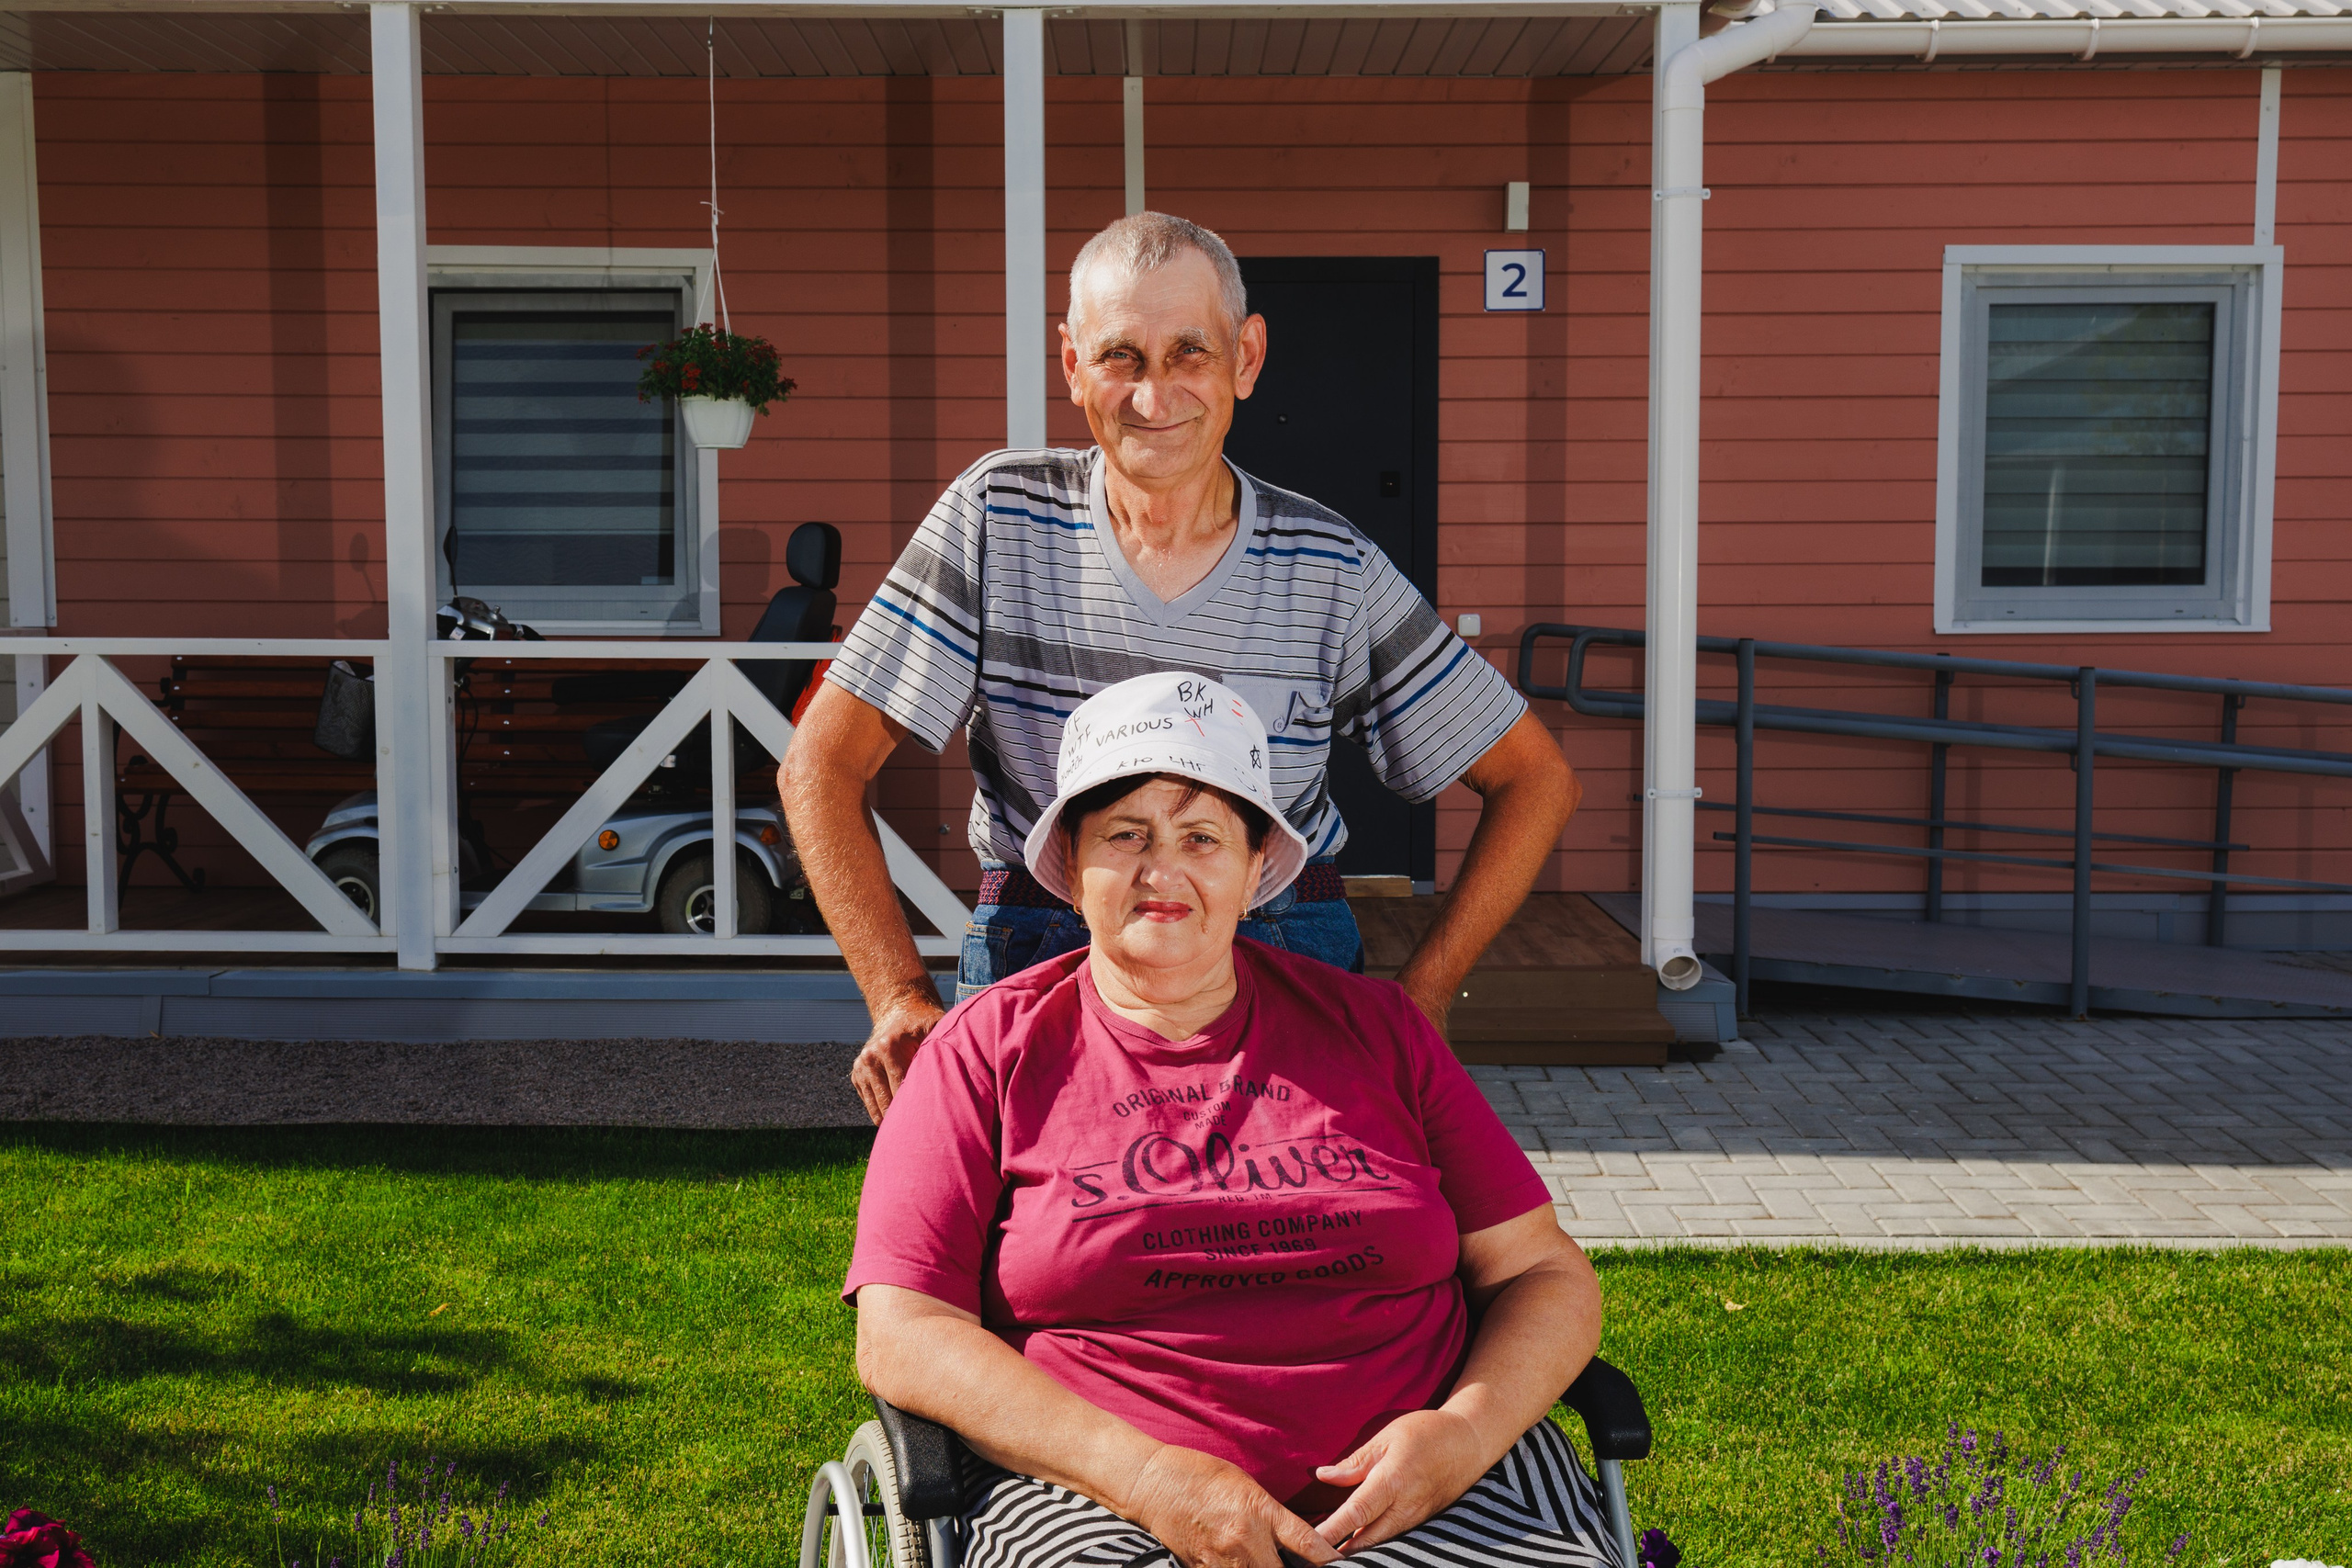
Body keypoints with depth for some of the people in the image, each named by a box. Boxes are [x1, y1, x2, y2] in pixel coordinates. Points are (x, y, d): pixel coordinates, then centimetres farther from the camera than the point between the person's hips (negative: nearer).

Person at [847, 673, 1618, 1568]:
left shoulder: (1373, 1028, 16)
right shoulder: (988, 1051, 9)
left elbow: (1547, 1275, 14)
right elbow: (900, 1335, 0)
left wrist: (1467, 1430, -8)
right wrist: (1147, 1474, -12)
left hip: (1429, 1495, 3)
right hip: (1097, 1494, -2)